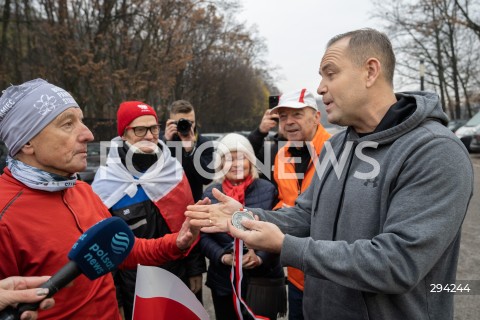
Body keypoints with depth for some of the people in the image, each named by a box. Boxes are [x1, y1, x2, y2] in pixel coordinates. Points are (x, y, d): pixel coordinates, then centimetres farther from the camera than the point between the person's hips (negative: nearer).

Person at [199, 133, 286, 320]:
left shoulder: (268, 190, -2)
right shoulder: (210, 194, 3)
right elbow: (203, 236, 2)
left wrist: (261, 258, -16)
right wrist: (223, 257, -14)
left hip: (263, 279, -2)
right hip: (223, 281, 2)